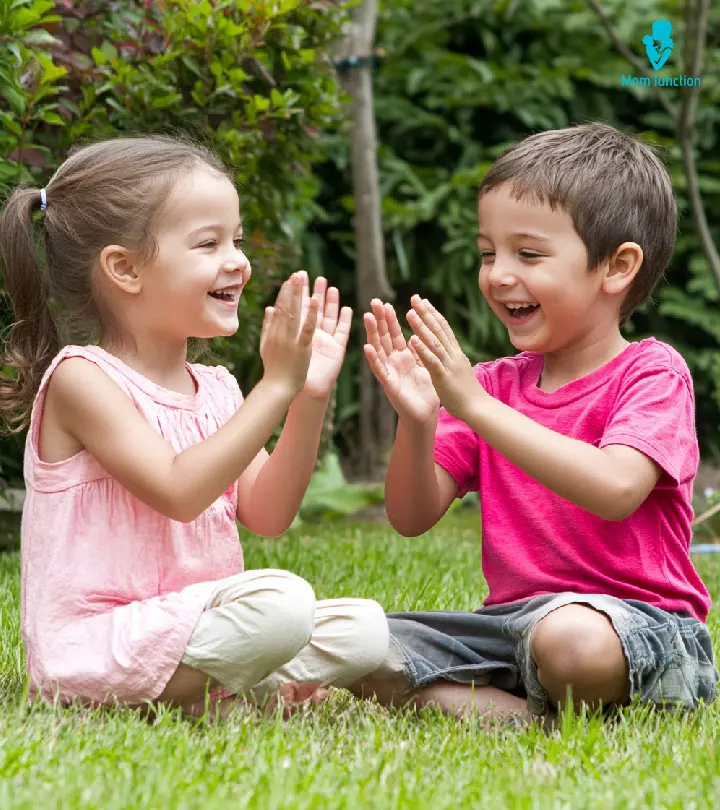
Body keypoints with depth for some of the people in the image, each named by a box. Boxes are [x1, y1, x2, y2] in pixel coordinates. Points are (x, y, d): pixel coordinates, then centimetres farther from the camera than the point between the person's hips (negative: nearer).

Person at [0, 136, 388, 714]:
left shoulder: (215, 388, 12)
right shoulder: (81, 377, -11)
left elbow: (267, 515, 8)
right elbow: (179, 491, -22)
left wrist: (309, 402, -2)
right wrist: (275, 387, -21)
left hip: (193, 627, 8)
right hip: (94, 641, -8)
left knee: (363, 628, -4)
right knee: (279, 599, -29)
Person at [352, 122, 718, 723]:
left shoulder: (652, 373, -6)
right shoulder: (497, 383, 12)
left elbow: (614, 489, -27)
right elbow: (413, 518, 6)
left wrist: (475, 405, -27)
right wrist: (418, 424, -15)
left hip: (640, 620, -6)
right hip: (513, 620, 6)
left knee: (572, 638, -40)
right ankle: (527, 718, -21)